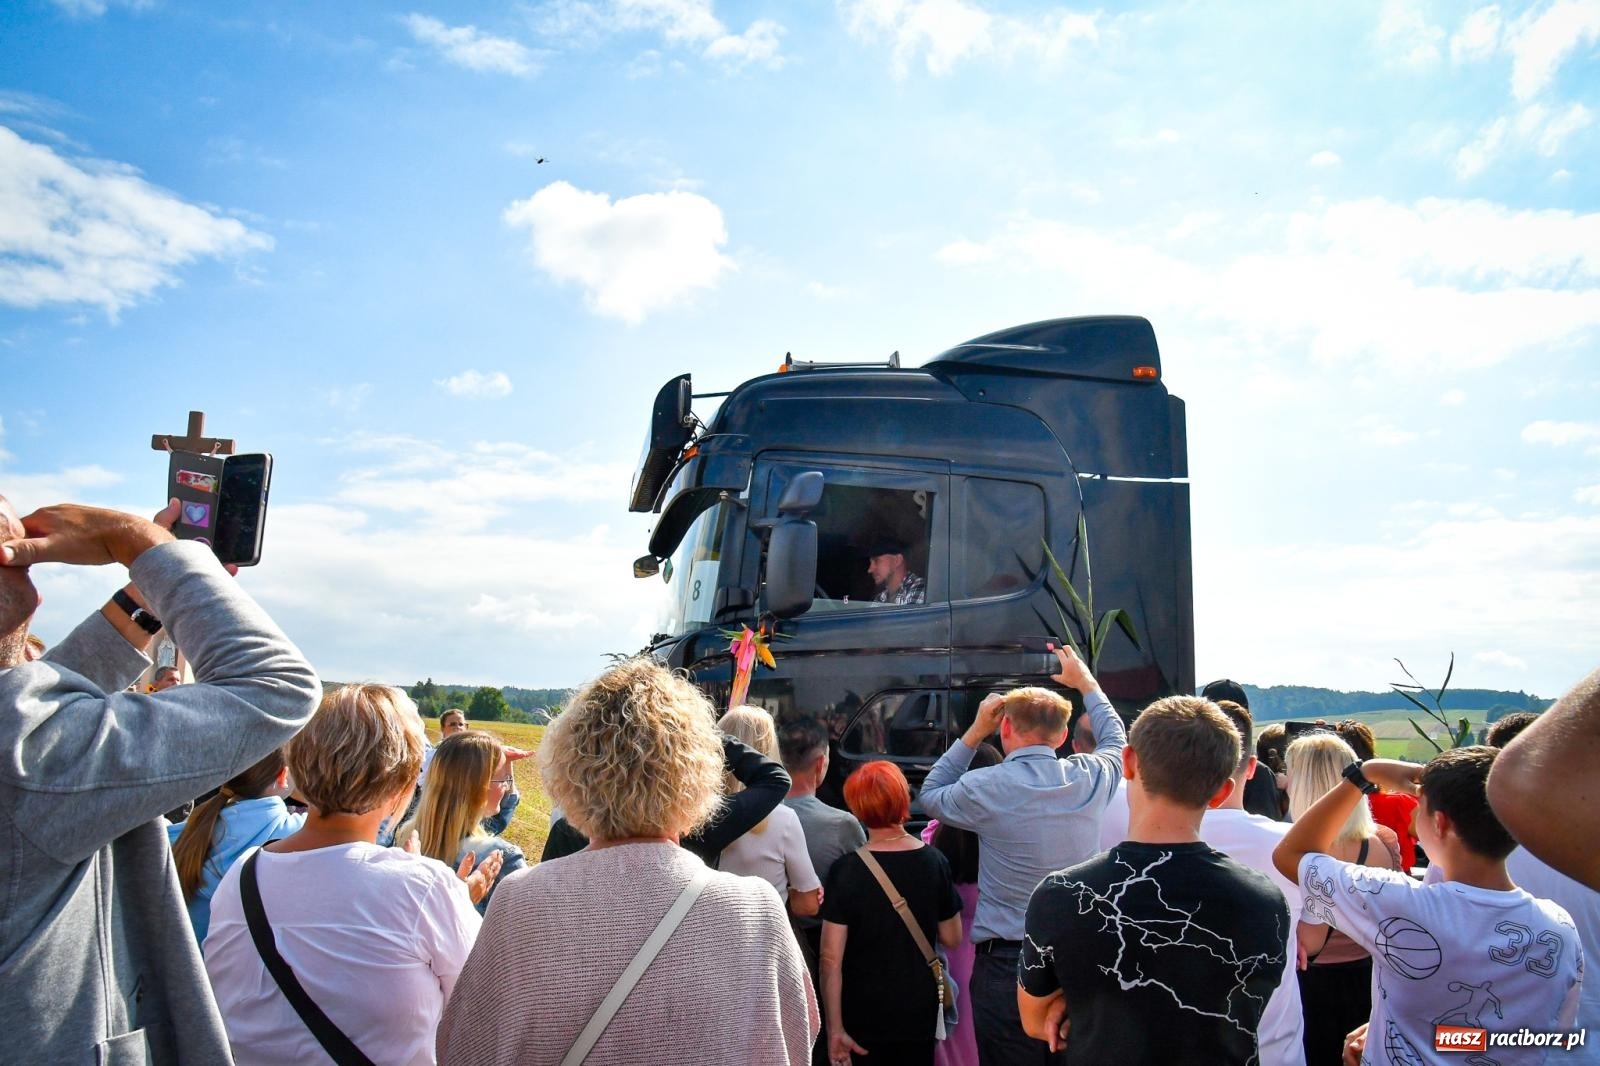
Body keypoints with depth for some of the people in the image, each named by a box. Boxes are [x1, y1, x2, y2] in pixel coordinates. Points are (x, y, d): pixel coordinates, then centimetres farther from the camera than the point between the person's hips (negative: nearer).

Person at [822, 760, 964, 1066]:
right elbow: (952, 939, -1)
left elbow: (831, 958, -18)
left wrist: (834, 1028, -11)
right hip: (919, 1011, 2)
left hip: (863, 1016, -2)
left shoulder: (845, 871, -18)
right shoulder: (935, 862, -11)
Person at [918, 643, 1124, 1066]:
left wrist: (973, 732, 10)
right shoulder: (1091, 778, -3)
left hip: (1006, 963, -3)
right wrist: (1086, 682, 34)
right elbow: (1116, 741, 21)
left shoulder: (984, 788, -12)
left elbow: (930, 796, 11)